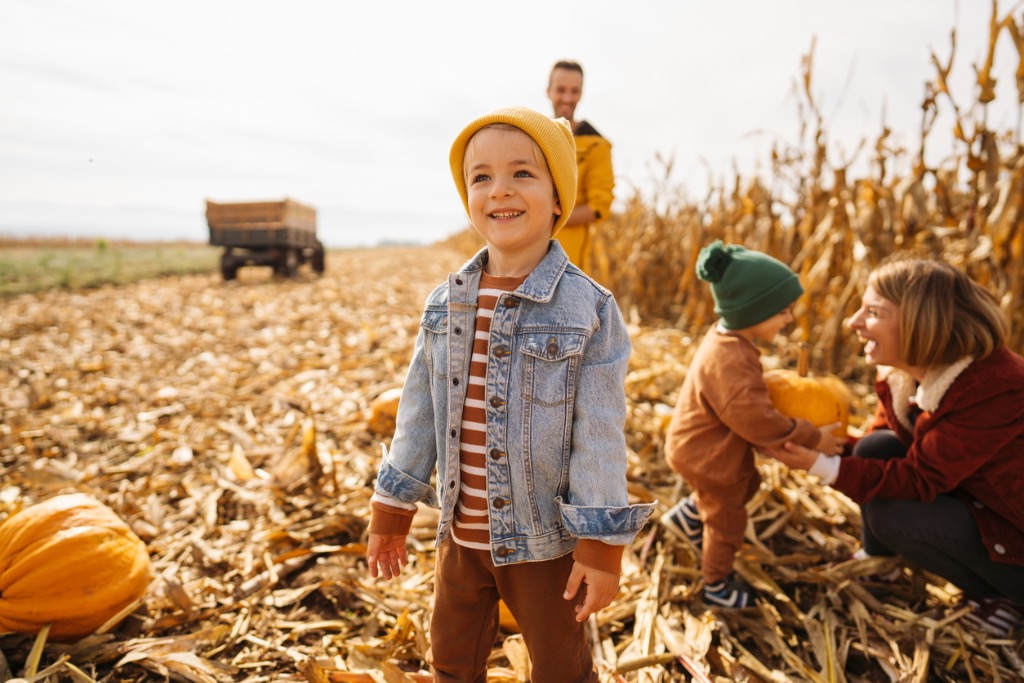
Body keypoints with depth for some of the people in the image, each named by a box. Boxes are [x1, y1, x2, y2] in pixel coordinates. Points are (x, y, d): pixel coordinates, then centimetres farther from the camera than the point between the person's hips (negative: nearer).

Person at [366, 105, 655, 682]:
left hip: (547, 540, -4)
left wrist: (601, 546, -12)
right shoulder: (446, 305, -4)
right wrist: (392, 513, 7)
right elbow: (421, 410, 3)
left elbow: (601, 433, -15)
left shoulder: (589, 309, -16)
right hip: (461, 533, 4)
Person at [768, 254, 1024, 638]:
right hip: (964, 490, 8)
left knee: (888, 515, -23)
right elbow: (881, 433, 2)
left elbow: (921, 479, -30)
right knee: (876, 448, -9)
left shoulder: (993, 389, -34)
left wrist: (822, 466, -35)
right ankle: (875, 561, 12)